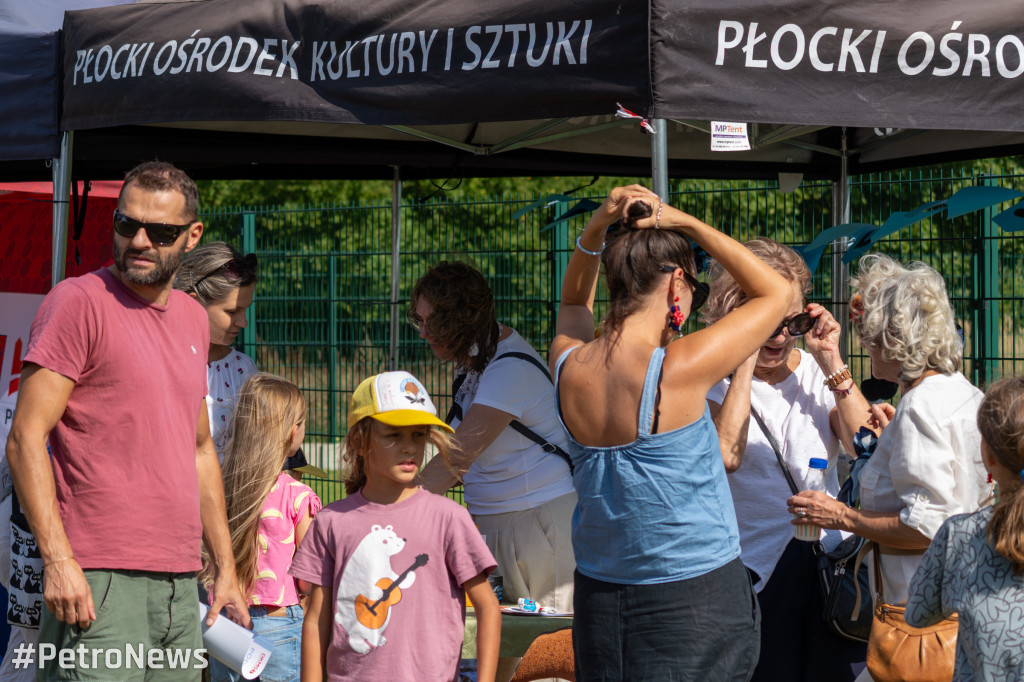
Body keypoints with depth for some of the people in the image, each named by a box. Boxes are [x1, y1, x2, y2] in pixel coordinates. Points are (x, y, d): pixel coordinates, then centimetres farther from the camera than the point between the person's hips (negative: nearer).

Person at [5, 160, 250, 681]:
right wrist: (57, 558, -19)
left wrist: (225, 566, 21)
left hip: (180, 588, 7)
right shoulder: (78, 301, -6)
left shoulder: (192, 319, 16)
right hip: (98, 581, -7)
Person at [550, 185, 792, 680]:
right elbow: (776, 292, -6)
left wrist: (595, 231, 6)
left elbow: (573, 304, 22)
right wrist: (686, 224, -5)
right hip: (695, 597, -6)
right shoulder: (680, 370, -21)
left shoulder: (569, 367, -6)